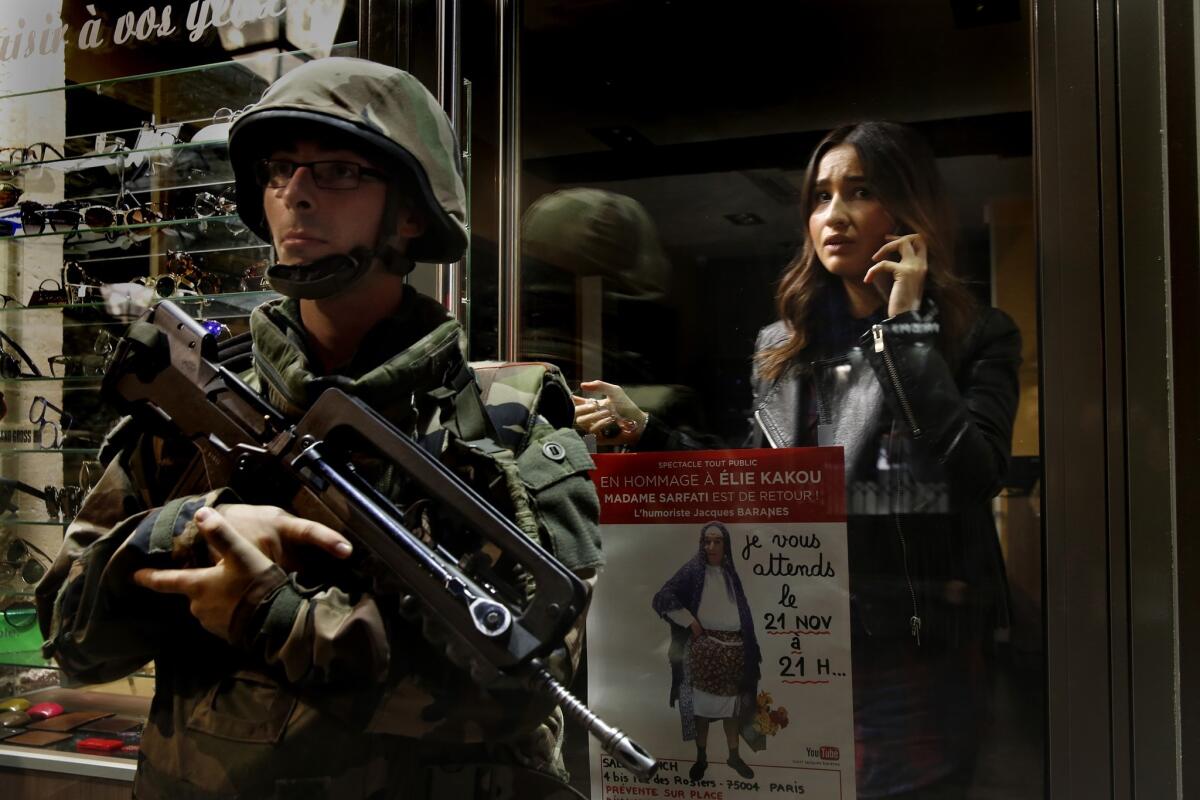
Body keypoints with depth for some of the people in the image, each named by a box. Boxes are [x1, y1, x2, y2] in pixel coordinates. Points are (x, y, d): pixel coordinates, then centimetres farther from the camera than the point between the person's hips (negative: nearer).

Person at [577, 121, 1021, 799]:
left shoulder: (976, 337, -2)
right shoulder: (784, 347, 10)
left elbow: (974, 476, -19)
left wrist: (906, 330, -14)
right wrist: (642, 431, 4)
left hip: (918, 650, -3)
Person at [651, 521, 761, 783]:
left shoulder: (730, 574, 11)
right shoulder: (693, 570, -5)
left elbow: (743, 612, 16)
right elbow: (663, 598, -14)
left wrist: (752, 648, 10)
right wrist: (690, 622, -13)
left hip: (733, 647, 4)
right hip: (703, 646, -4)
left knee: (732, 702, 11)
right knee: (702, 702, 3)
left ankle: (734, 755, 24)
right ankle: (701, 757, 16)